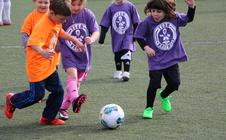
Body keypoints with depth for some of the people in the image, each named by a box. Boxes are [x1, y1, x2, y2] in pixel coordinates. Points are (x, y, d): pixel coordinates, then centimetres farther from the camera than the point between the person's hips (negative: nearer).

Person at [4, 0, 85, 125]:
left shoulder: (56, 22, 0)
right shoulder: (42, 26, -29)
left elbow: (60, 33, 23)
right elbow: (33, 43, -43)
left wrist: (75, 40, 22)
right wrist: (43, 52, -61)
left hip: (49, 66, 9)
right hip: (37, 66, -9)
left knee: (58, 91, 7)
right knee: (37, 95, 3)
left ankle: (48, 118, 21)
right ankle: (12, 100, 28)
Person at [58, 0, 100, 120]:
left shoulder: (88, 14, -5)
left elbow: (96, 31, -8)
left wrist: (92, 39, -27)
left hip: (83, 55, 4)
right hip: (68, 53, -4)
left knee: (77, 82, 9)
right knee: (73, 74, -28)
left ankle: (63, 108, 22)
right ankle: (75, 99, -48)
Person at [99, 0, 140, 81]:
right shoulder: (111, 8, -3)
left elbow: (135, 22, 2)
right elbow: (105, 24, 2)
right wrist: (102, 37, 1)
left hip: (128, 35, -2)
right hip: (116, 37, 2)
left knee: (127, 53, -16)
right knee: (117, 54, 14)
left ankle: (126, 73, -15)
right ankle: (118, 72, 32)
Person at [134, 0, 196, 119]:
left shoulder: (175, 18, -5)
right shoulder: (148, 22, -13)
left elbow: (189, 19, 11)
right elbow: (138, 36, -1)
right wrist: (146, 47, -14)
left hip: (171, 58, 3)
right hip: (156, 59, -3)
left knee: (175, 83, 2)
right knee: (154, 83, -12)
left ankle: (164, 96, 37)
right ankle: (149, 108, 10)